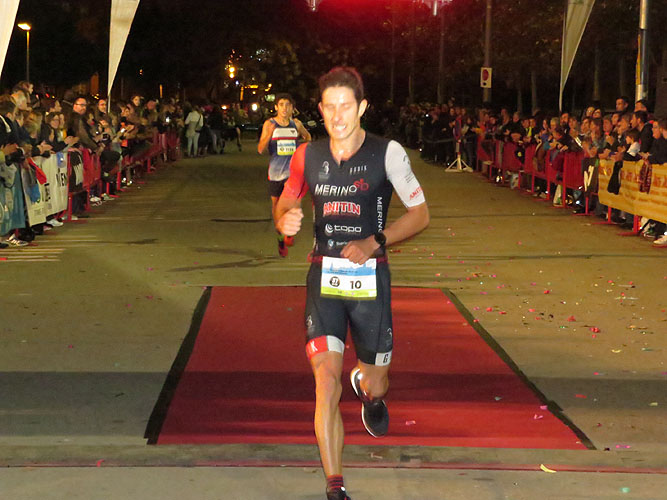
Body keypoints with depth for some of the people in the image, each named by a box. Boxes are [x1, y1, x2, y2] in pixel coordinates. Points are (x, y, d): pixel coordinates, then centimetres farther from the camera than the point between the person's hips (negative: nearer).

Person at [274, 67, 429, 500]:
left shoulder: (387, 153, -6)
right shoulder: (308, 155, 3)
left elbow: (421, 213, -3)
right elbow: (285, 204, 16)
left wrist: (373, 243, -16)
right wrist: (285, 220, -9)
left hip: (370, 277, -1)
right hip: (324, 276, 1)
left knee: (373, 387, 7)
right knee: (326, 380, -13)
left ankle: (371, 390, 49)